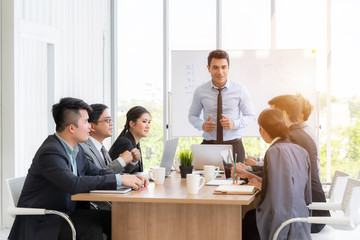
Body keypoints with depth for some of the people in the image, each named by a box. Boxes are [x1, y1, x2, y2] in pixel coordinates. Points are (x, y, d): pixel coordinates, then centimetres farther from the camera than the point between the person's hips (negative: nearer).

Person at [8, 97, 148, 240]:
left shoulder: (76, 149, 8)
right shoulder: (50, 152, -22)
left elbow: (96, 172, 15)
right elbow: (74, 184, -35)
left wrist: (129, 178, -4)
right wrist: (119, 179, -31)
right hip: (41, 223, -9)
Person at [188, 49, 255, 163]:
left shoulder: (240, 89, 0)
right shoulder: (200, 91, 1)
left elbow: (250, 115, 6)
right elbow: (192, 115, 13)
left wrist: (234, 124, -13)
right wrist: (202, 125, -9)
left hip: (234, 145, 0)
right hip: (208, 144, 0)